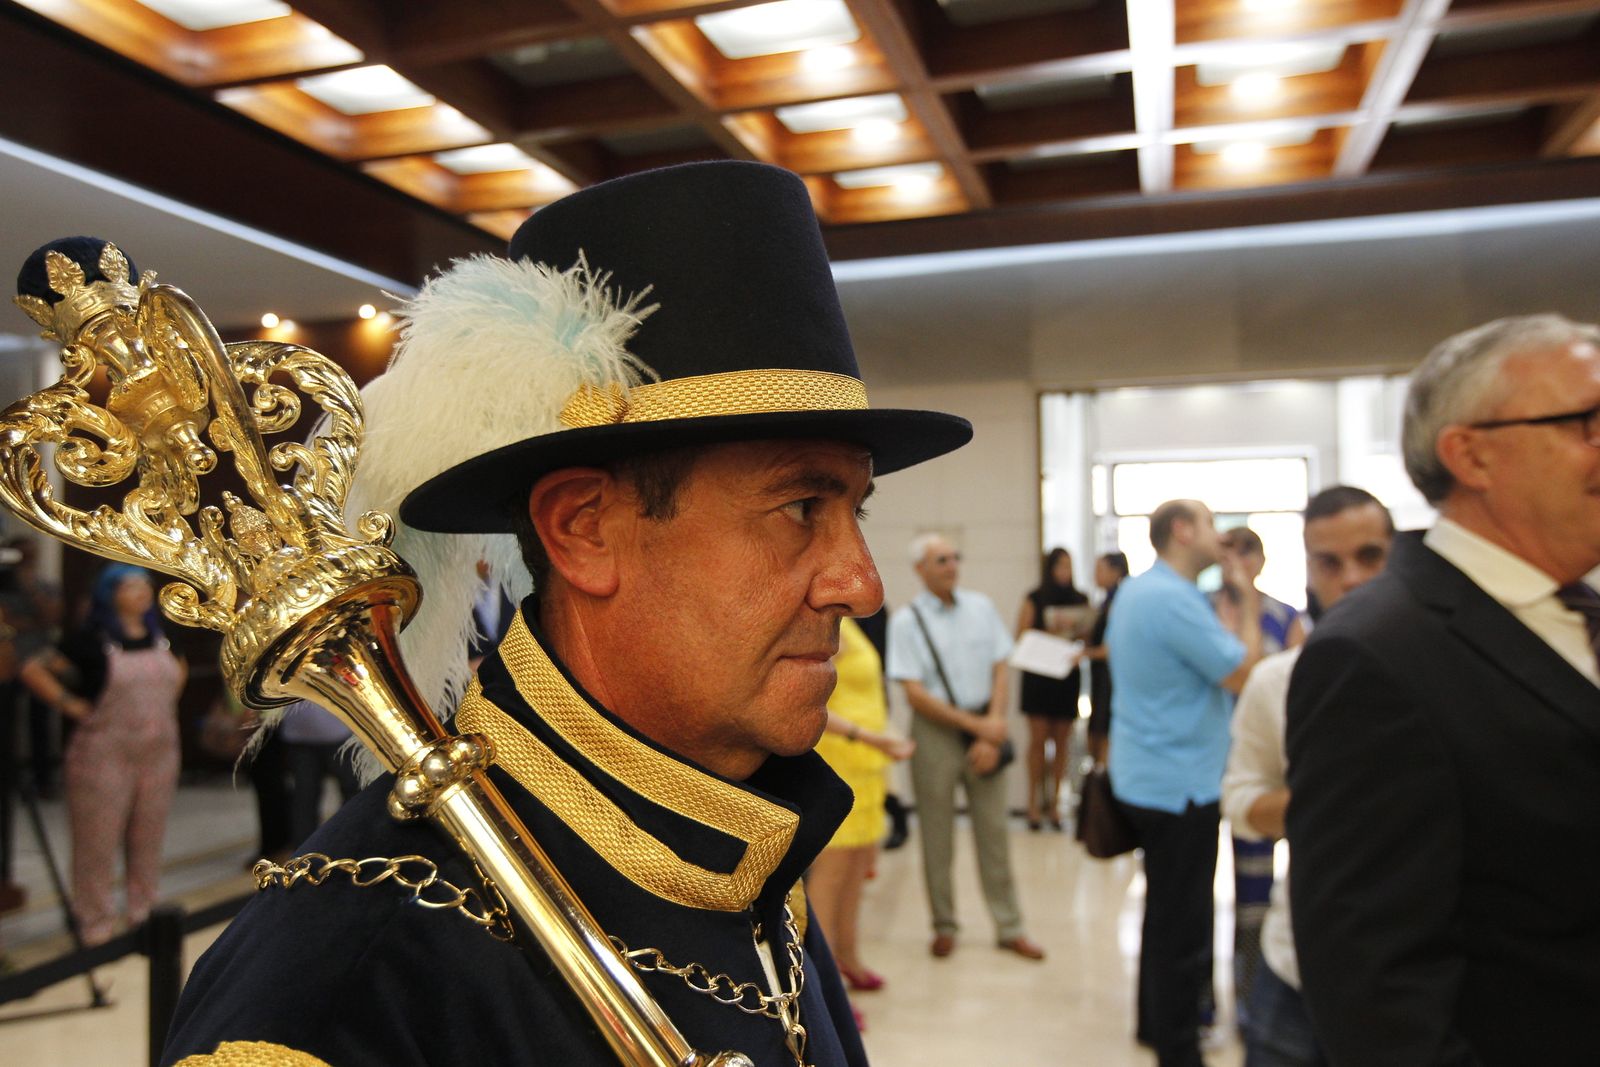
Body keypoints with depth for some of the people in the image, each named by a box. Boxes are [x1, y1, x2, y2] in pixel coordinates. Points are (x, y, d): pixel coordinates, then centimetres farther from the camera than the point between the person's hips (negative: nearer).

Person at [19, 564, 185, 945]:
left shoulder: (161, 638, 7)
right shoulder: (92, 641, -9)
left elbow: (178, 668, 27)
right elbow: (33, 671, -8)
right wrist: (71, 705, -11)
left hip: (160, 752, 5)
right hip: (105, 753, -5)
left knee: (149, 837, 12)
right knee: (97, 838, 2)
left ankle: (143, 911, 26)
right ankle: (96, 922, 15)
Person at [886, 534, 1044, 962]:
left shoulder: (981, 607, 4)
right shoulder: (907, 620, -7)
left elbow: (999, 671, 3)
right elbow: (914, 693, -10)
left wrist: (993, 731, -9)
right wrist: (974, 724, -12)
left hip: (985, 727, 3)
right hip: (936, 730, -3)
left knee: (993, 830, 9)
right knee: (937, 835, 7)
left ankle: (1009, 927, 20)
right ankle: (944, 926, 23)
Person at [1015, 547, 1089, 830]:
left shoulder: (1080, 600, 8)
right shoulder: (1033, 601, 1)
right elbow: (1021, 638, -3)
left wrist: (1079, 632, -12)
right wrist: (1051, 633, -16)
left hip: (1068, 676, 3)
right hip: (1038, 676, -2)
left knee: (1062, 742, 4)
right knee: (1038, 739, -3)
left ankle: (1054, 801, 13)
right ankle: (1034, 802, 5)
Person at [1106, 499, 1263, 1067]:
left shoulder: (1135, 590, 9)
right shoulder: (1175, 600, -23)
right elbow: (1244, 675, -19)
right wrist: (1248, 600, -10)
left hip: (1149, 777, 10)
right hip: (1180, 782, -10)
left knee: (1167, 910, 22)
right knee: (1183, 922, 2)